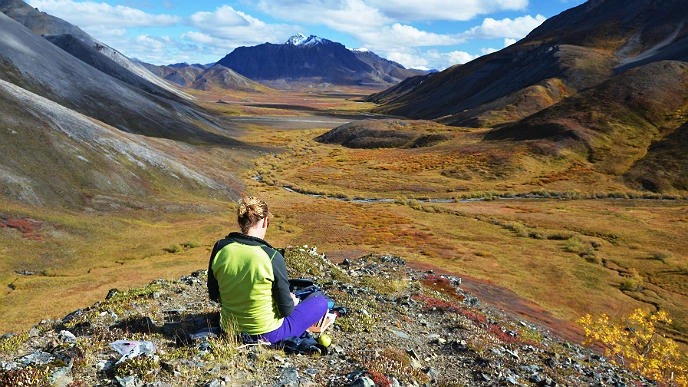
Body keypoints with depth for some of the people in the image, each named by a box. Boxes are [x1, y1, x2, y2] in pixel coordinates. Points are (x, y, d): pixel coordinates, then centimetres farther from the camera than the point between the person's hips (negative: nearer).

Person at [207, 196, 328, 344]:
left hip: (230, 328, 6)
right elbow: (286, 310, -16)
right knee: (321, 301, 12)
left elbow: (214, 296, 2)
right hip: (267, 334, -6)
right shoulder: (272, 257, -25)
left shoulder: (220, 248, -12)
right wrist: (292, 302, 8)